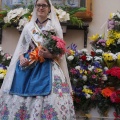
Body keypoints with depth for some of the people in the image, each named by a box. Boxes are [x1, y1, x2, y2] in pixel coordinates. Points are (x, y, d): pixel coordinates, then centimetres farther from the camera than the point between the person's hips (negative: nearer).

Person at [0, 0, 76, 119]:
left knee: (50, 100, -13)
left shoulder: (55, 27, 5)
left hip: (47, 68, -3)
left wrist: (50, 55, -18)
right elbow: (21, 47, 15)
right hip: (27, 67, 3)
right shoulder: (28, 26, 14)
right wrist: (21, 58, -5)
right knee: (20, 99, -2)